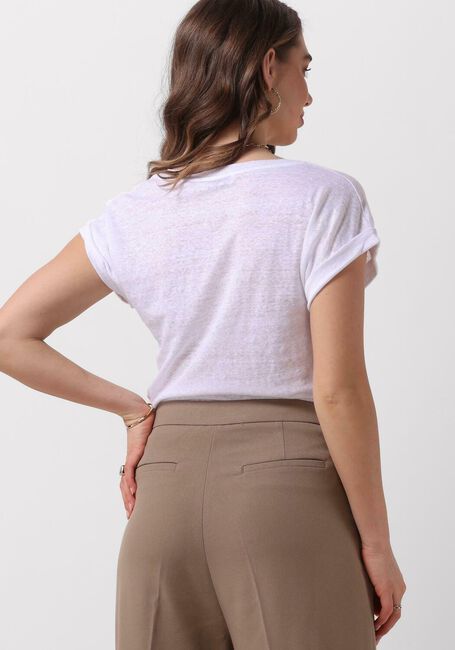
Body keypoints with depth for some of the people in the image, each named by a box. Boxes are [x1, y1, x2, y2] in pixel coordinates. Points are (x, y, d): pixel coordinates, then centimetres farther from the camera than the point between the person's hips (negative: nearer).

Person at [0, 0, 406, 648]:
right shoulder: (324, 198, -9)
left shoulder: (134, 214, 4)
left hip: (167, 482, 5)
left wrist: (134, 409, 9)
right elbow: (338, 389, -12)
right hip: (288, 476, -4)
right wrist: (377, 544, -4)